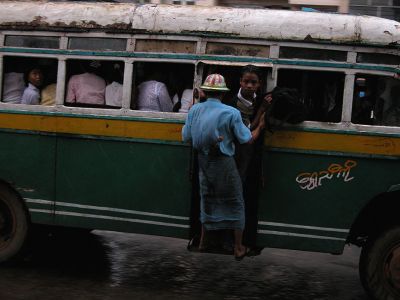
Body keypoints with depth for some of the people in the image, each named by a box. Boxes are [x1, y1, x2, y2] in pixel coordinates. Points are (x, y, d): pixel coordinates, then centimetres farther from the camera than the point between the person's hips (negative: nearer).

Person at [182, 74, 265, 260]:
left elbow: (186, 137, 1)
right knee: (235, 204, 9)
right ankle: (238, 248, 14)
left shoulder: (194, 110, -4)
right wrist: (260, 127, 4)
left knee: (207, 201, 21)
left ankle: (203, 243, 31)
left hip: (203, 161, 5)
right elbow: (247, 139, -13)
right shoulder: (230, 113, -16)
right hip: (223, 163, -4)